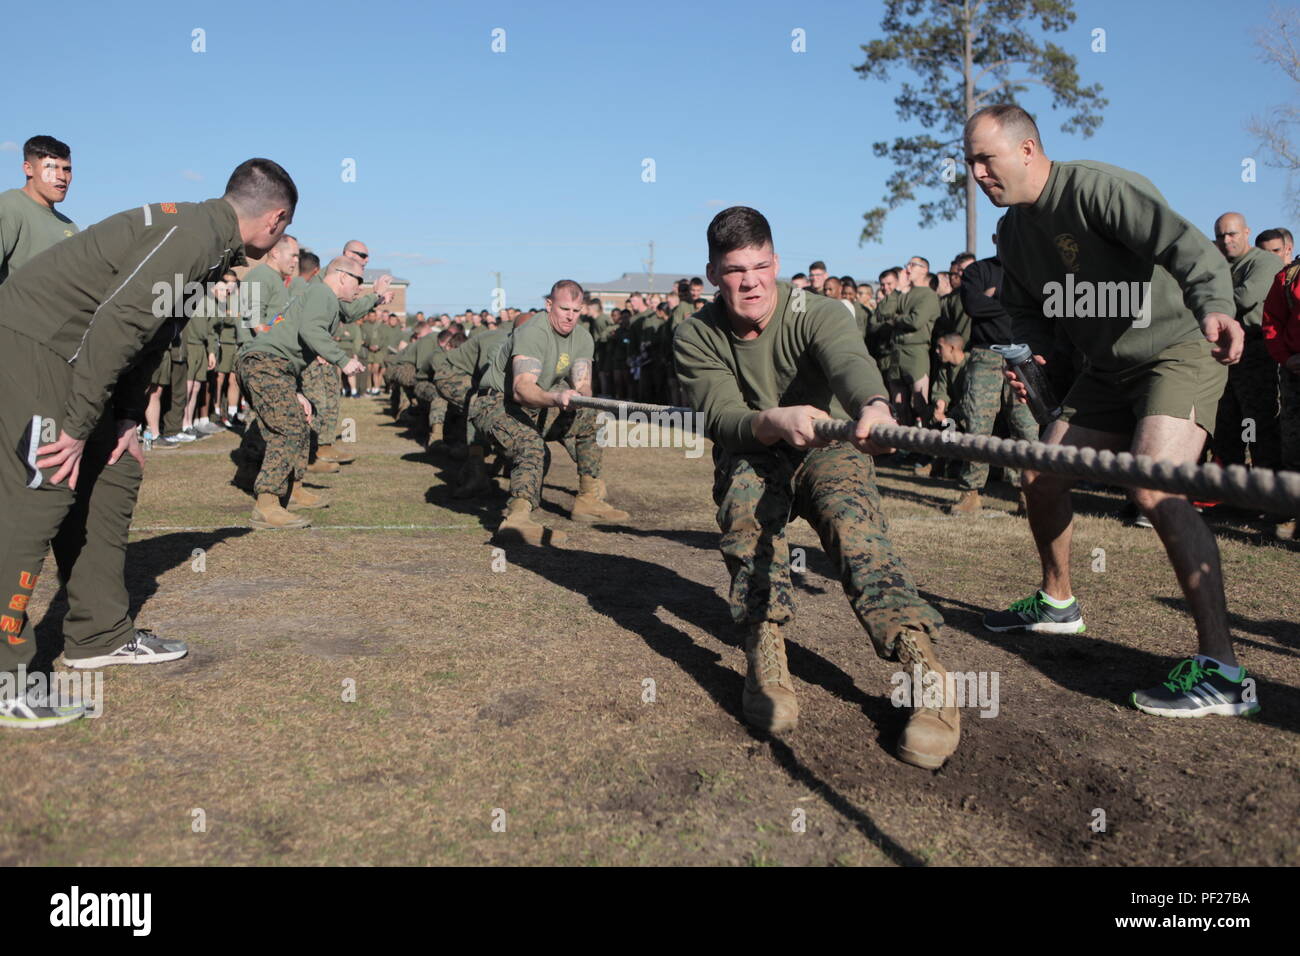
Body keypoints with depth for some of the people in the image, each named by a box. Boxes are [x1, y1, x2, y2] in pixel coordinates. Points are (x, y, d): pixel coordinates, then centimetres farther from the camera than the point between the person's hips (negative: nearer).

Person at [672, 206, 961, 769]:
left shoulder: (816, 314, -15)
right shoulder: (696, 338, -10)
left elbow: (850, 360, -39)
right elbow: (718, 418, -25)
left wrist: (874, 406, -63)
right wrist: (775, 422, -48)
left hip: (828, 452, -1)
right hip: (750, 458, 1)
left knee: (852, 521, -32)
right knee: (746, 502, -34)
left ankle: (925, 669, -40)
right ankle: (764, 652, -32)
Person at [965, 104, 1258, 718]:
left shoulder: (1097, 188, -20)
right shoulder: (1013, 232, 7)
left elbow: (1185, 244, -33)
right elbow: (1029, 310, 16)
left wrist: (1213, 305, -52)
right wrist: (1028, 353, -6)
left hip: (1179, 352, -9)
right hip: (1108, 369, 9)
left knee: (1154, 491, -26)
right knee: (1041, 475, 8)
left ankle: (1223, 671, -23)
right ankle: (1057, 603, 31)